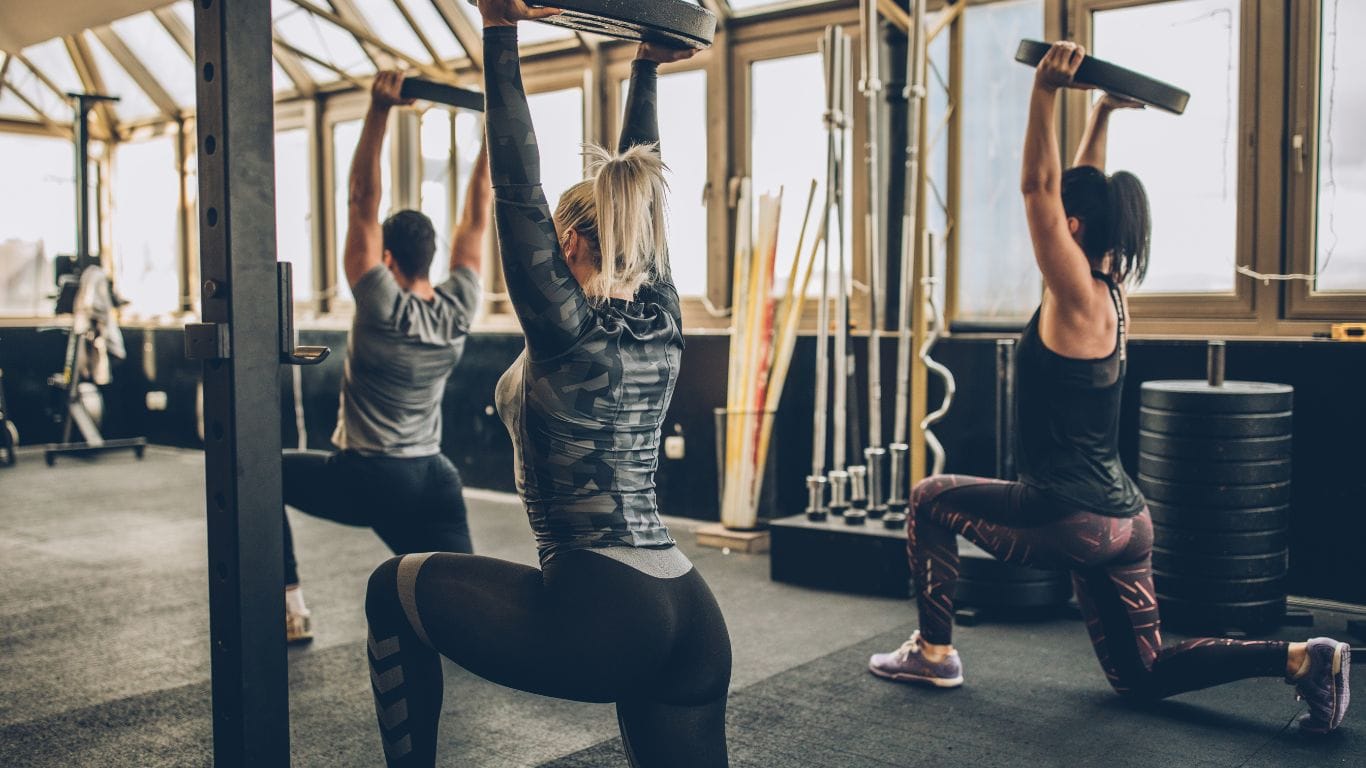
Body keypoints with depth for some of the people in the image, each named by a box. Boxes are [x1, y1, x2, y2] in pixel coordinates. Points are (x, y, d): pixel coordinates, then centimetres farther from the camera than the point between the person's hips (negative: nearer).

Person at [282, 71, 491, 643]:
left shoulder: (382, 306, -13)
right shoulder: (459, 309, 0)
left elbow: (362, 206, -16)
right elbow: (476, 216, 6)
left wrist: (379, 112, -20)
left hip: (368, 480, -5)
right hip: (433, 480, 5)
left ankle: (290, 610, 17)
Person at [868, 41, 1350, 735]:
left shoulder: (1077, 296, -14)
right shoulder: (1108, 288, 9)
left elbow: (1040, 186, -19)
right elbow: (1079, 191, 20)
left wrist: (1046, 90, -19)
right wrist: (1102, 111, 24)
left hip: (1070, 519, -9)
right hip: (1122, 518, 9)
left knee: (931, 501, 12)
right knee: (1144, 675, 17)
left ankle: (933, 652, 17)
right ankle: (1301, 658, 4)